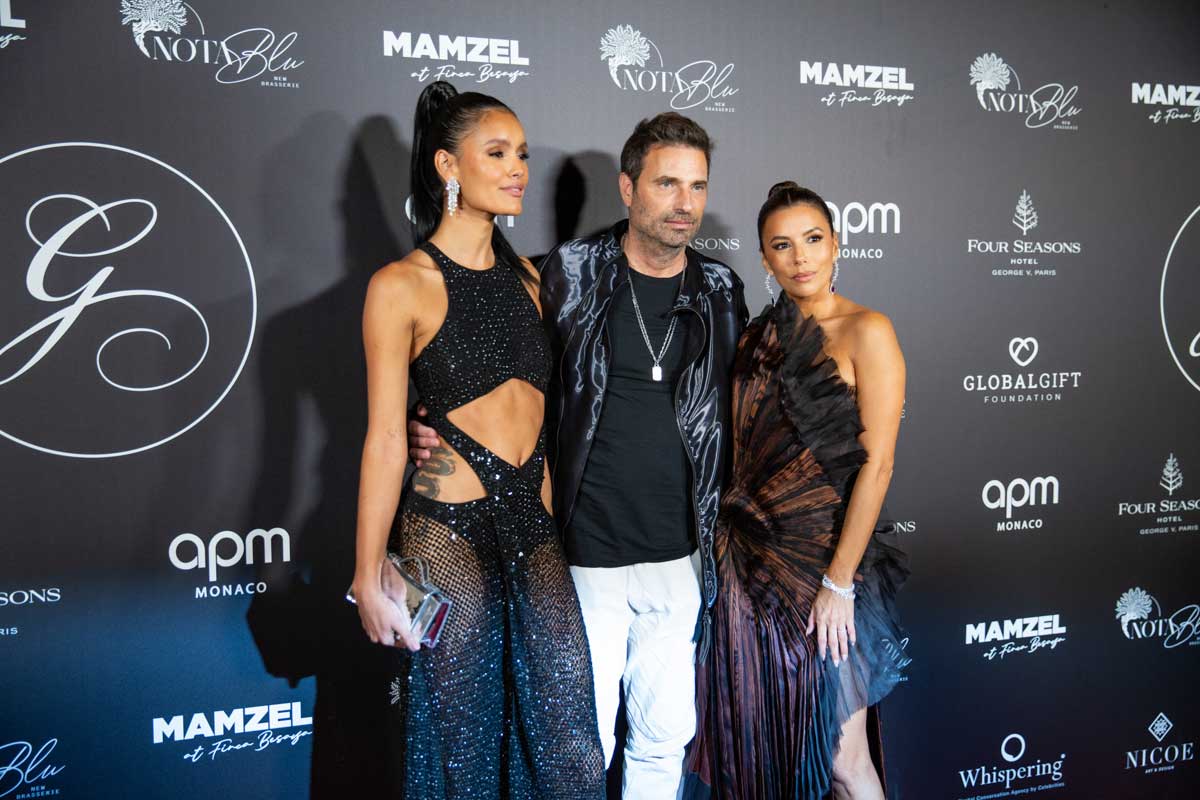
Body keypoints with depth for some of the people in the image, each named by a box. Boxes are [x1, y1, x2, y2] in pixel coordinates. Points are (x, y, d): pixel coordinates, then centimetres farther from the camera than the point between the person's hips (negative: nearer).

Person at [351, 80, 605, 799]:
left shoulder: (526, 278, 11)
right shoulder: (402, 286, -6)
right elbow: (386, 439, -8)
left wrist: (558, 516, 15)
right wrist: (370, 577, -7)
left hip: (537, 522, 5)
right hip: (451, 525, -5)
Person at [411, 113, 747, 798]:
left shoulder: (721, 292, 3)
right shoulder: (570, 274, -7)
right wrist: (437, 432, -15)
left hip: (678, 557, 3)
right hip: (586, 555, -3)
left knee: (665, 737, 16)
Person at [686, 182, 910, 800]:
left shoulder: (865, 332, -8)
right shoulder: (758, 338, 10)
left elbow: (876, 463, -13)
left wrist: (840, 581, -16)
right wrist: (726, 537, 5)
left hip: (823, 558, -5)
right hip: (749, 557, 6)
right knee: (755, 740, 12)